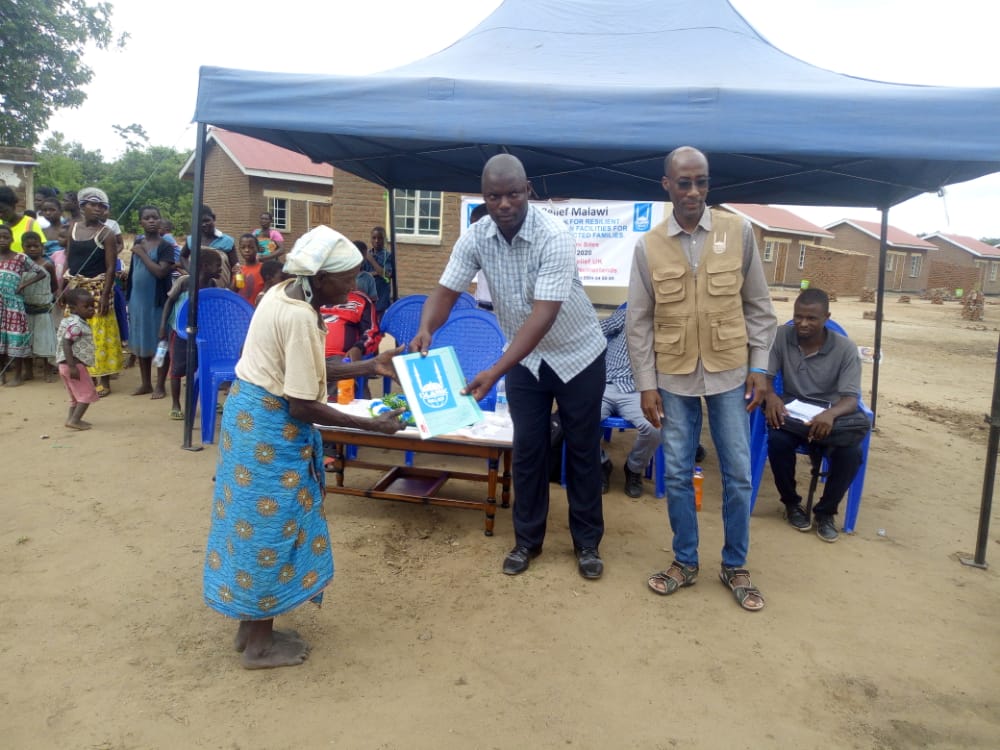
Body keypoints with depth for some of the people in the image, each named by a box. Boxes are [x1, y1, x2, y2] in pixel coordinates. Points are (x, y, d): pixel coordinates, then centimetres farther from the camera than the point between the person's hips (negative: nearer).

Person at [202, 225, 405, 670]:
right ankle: (260, 644, 20)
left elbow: (302, 372, 10)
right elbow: (303, 406, -23)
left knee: (256, 522, 18)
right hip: (270, 426, -10)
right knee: (269, 526, 4)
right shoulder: (300, 317, -25)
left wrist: (369, 367, 7)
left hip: (252, 414, 10)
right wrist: (372, 425, -17)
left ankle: (250, 626, 33)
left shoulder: (285, 293, 5)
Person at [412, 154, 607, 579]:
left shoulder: (554, 237, -29)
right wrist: (425, 330, -34)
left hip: (577, 354, -3)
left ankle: (587, 542, 21)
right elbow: (446, 291, -11)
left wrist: (496, 371, -43)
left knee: (582, 449, 6)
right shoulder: (475, 238, -13)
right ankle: (527, 540, 23)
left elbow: (543, 314, -35)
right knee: (527, 449, 8)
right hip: (525, 358, 4)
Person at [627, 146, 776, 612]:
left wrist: (760, 367, -1)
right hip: (674, 378, 0)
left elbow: (759, 306, 4)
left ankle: (735, 566, 25)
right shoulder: (648, 247, -3)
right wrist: (646, 385, -4)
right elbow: (639, 323, 0)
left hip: (729, 373, 0)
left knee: (738, 473, 7)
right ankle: (685, 562, 26)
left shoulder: (739, 232, -2)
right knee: (677, 473, 8)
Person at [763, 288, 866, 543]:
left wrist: (831, 414, -40)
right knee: (777, 441, -32)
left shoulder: (846, 348, -9)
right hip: (791, 414, 0)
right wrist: (770, 395, -33)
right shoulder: (781, 336, -6)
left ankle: (825, 511, -2)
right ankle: (791, 502, -3)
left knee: (851, 453, -30)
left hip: (829, 417, 0)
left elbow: (851, 398, -15)